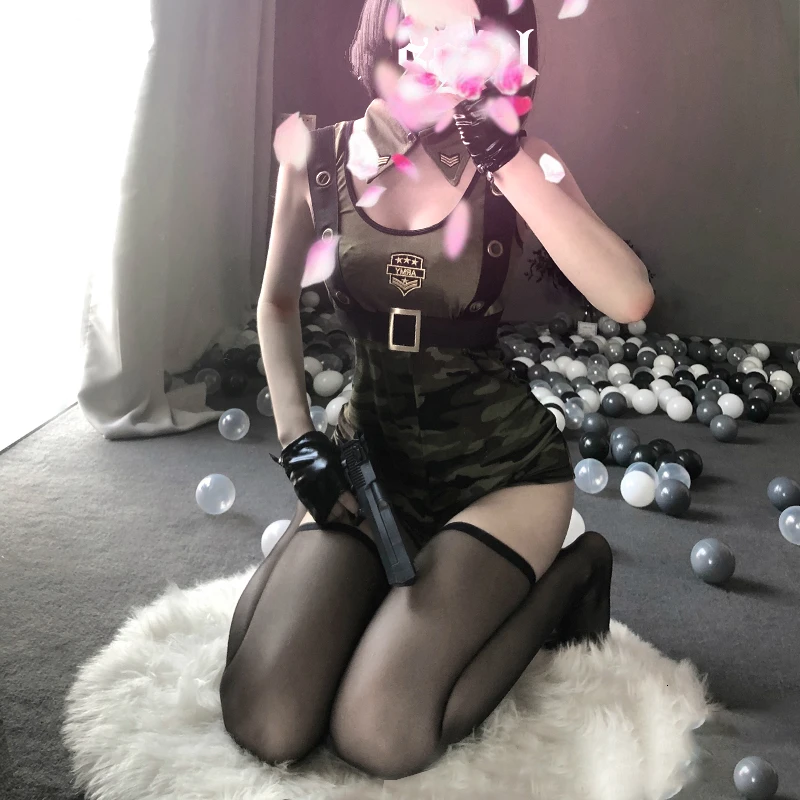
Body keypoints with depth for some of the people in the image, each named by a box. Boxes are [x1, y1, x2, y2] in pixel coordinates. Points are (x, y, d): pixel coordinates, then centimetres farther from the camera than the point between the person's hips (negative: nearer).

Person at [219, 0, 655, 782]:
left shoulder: (512, 158, -9)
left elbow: (629, 299, -24)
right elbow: (277, 305, 11)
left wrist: (503, 156, -27)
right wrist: (297, 438, -2)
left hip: (502, 465, -2)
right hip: (371, 454, 3)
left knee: (376, 736, -20)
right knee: (264, 725, -16)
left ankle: (567, 574, 5)